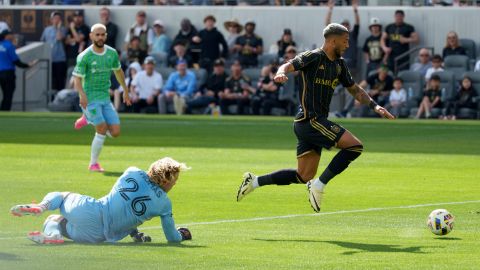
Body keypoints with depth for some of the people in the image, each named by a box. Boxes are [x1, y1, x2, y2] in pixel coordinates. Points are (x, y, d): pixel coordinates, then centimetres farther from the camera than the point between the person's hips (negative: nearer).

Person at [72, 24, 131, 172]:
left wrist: (125, 91, 24)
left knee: (115, 132, -1)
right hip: (90, 98, -5)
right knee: (102, 130, -16)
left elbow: (118, 71, 21)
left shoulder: (112, 53, 5)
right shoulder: (84, 57, -10)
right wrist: (82, 94, -31)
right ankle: (93, 164, -1)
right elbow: (77, 78, -13)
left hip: (106, 98, 5)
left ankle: (88, 119, 23)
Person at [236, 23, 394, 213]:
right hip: (310, 120, -9)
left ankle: (254, 181, 18)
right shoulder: (313, 57, -9)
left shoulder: (339, 64, 16)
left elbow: (355, 90, 26)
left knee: (304, 177, 10)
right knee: (355, 146, -17)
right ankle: (320, 185, -11)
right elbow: (289, 66, -23)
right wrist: (281, 73, -46)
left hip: (317, 122, 9)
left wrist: (375, 106, 14)